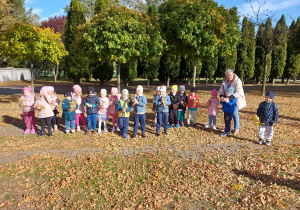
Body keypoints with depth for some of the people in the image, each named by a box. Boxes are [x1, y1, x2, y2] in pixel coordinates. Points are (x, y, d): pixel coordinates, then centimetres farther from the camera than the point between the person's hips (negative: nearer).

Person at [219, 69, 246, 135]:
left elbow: (237, 92, -29)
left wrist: (229, 98, -40)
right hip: (228, 99, 5)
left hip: (236, 99, -5)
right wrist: (221, 96, -23)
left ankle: (236, 129, 7)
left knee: (235, 113, -12)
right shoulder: (224, 81, -4)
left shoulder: (237, 81, -21)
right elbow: (221, 89, -2)